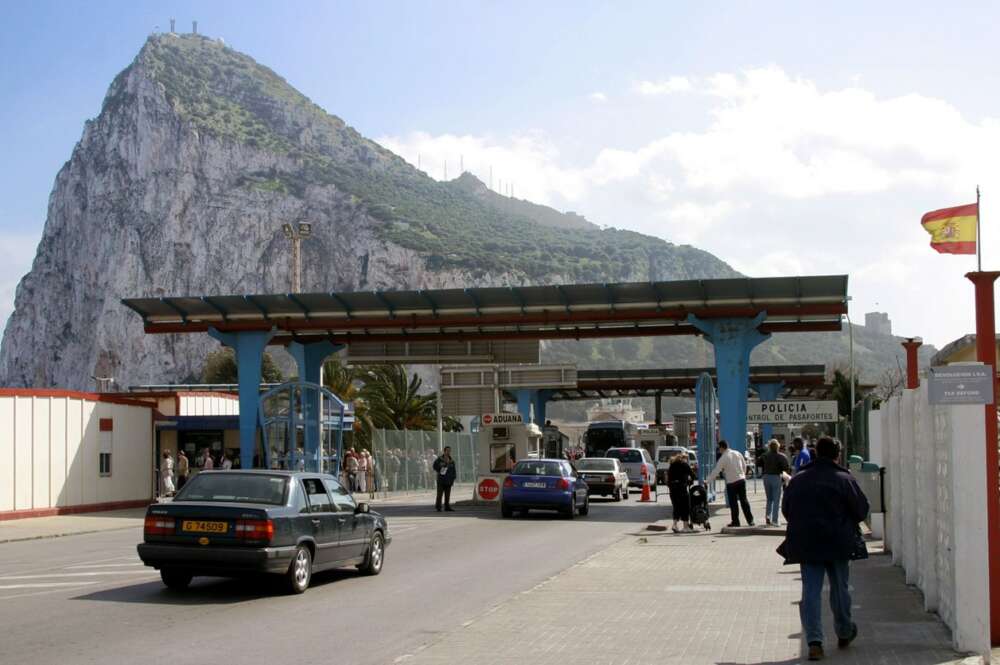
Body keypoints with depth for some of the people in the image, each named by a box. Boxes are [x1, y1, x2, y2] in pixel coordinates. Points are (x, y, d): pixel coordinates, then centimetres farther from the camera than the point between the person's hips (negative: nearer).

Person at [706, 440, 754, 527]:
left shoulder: (723, 458, -11)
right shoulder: (737, 453, 6)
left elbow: (716, 471, -10)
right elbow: (744, 466, 13)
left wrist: (709, 480, -3)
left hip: (731, 482, -5)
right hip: (741, 480, 5)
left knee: (733, 502, 4)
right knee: (744, 500, 12)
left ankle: (735, 521, 8)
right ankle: (750, 520, 13)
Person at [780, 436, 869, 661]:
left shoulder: (797, 479, 4)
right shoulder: (844, 479, -6)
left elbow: (786, 510, 11)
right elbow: (861, 509, -3)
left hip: (805, 543, 2)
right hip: (838, 543, -2)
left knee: (810, 591, 1)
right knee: (840, 588, 15)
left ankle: (814, 641, -9)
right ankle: (844, 634, 30)